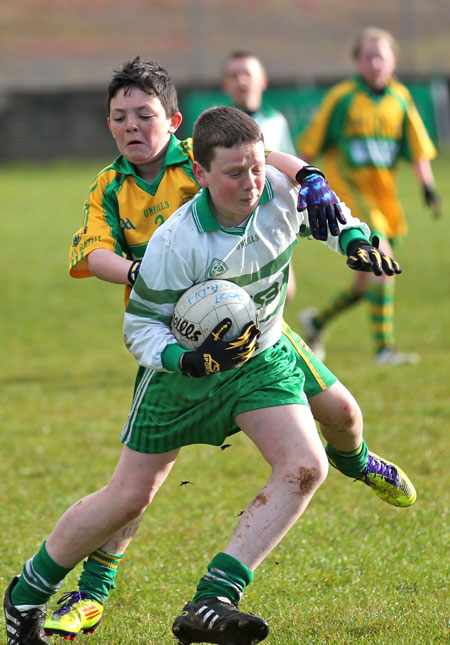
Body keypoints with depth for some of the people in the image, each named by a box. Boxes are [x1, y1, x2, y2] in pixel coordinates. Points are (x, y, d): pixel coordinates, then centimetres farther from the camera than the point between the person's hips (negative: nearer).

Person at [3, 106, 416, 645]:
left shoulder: (281, 194, -18)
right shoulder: (175, 244, -30)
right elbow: (140, 327, -21)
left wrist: (354, 239, -13)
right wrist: (189, 360, -39)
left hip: (262, 360, 4)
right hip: (183, 369, -4)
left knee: (304, 467, -21)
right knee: (129, 497, 2)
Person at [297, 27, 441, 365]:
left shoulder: (400, 98, 6)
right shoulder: (343, 97, -6)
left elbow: (417, 147, 11)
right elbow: (310, 145, -1)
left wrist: (427, 185, -1)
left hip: (384, 194, 6)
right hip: (349, 189, -6)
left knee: (368, 281, 10)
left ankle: (317, 321, 35)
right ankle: (384, 346, -20)